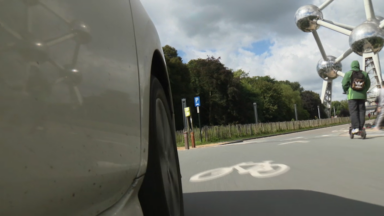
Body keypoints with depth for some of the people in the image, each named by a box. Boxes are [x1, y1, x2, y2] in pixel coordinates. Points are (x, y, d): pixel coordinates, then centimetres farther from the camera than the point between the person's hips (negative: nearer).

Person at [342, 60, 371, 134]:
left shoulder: (348, 73, -2)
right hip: (362, 95, 3)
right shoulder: (364, 74, 8)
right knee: (361, 111, 4)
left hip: (352, 95, -3)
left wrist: (347, 91, 10)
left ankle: (355, 128, -13)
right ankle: (361, 128, 1)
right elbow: (368, 84, 10)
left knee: (353, 111, -5)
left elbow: (344, 84, -6)